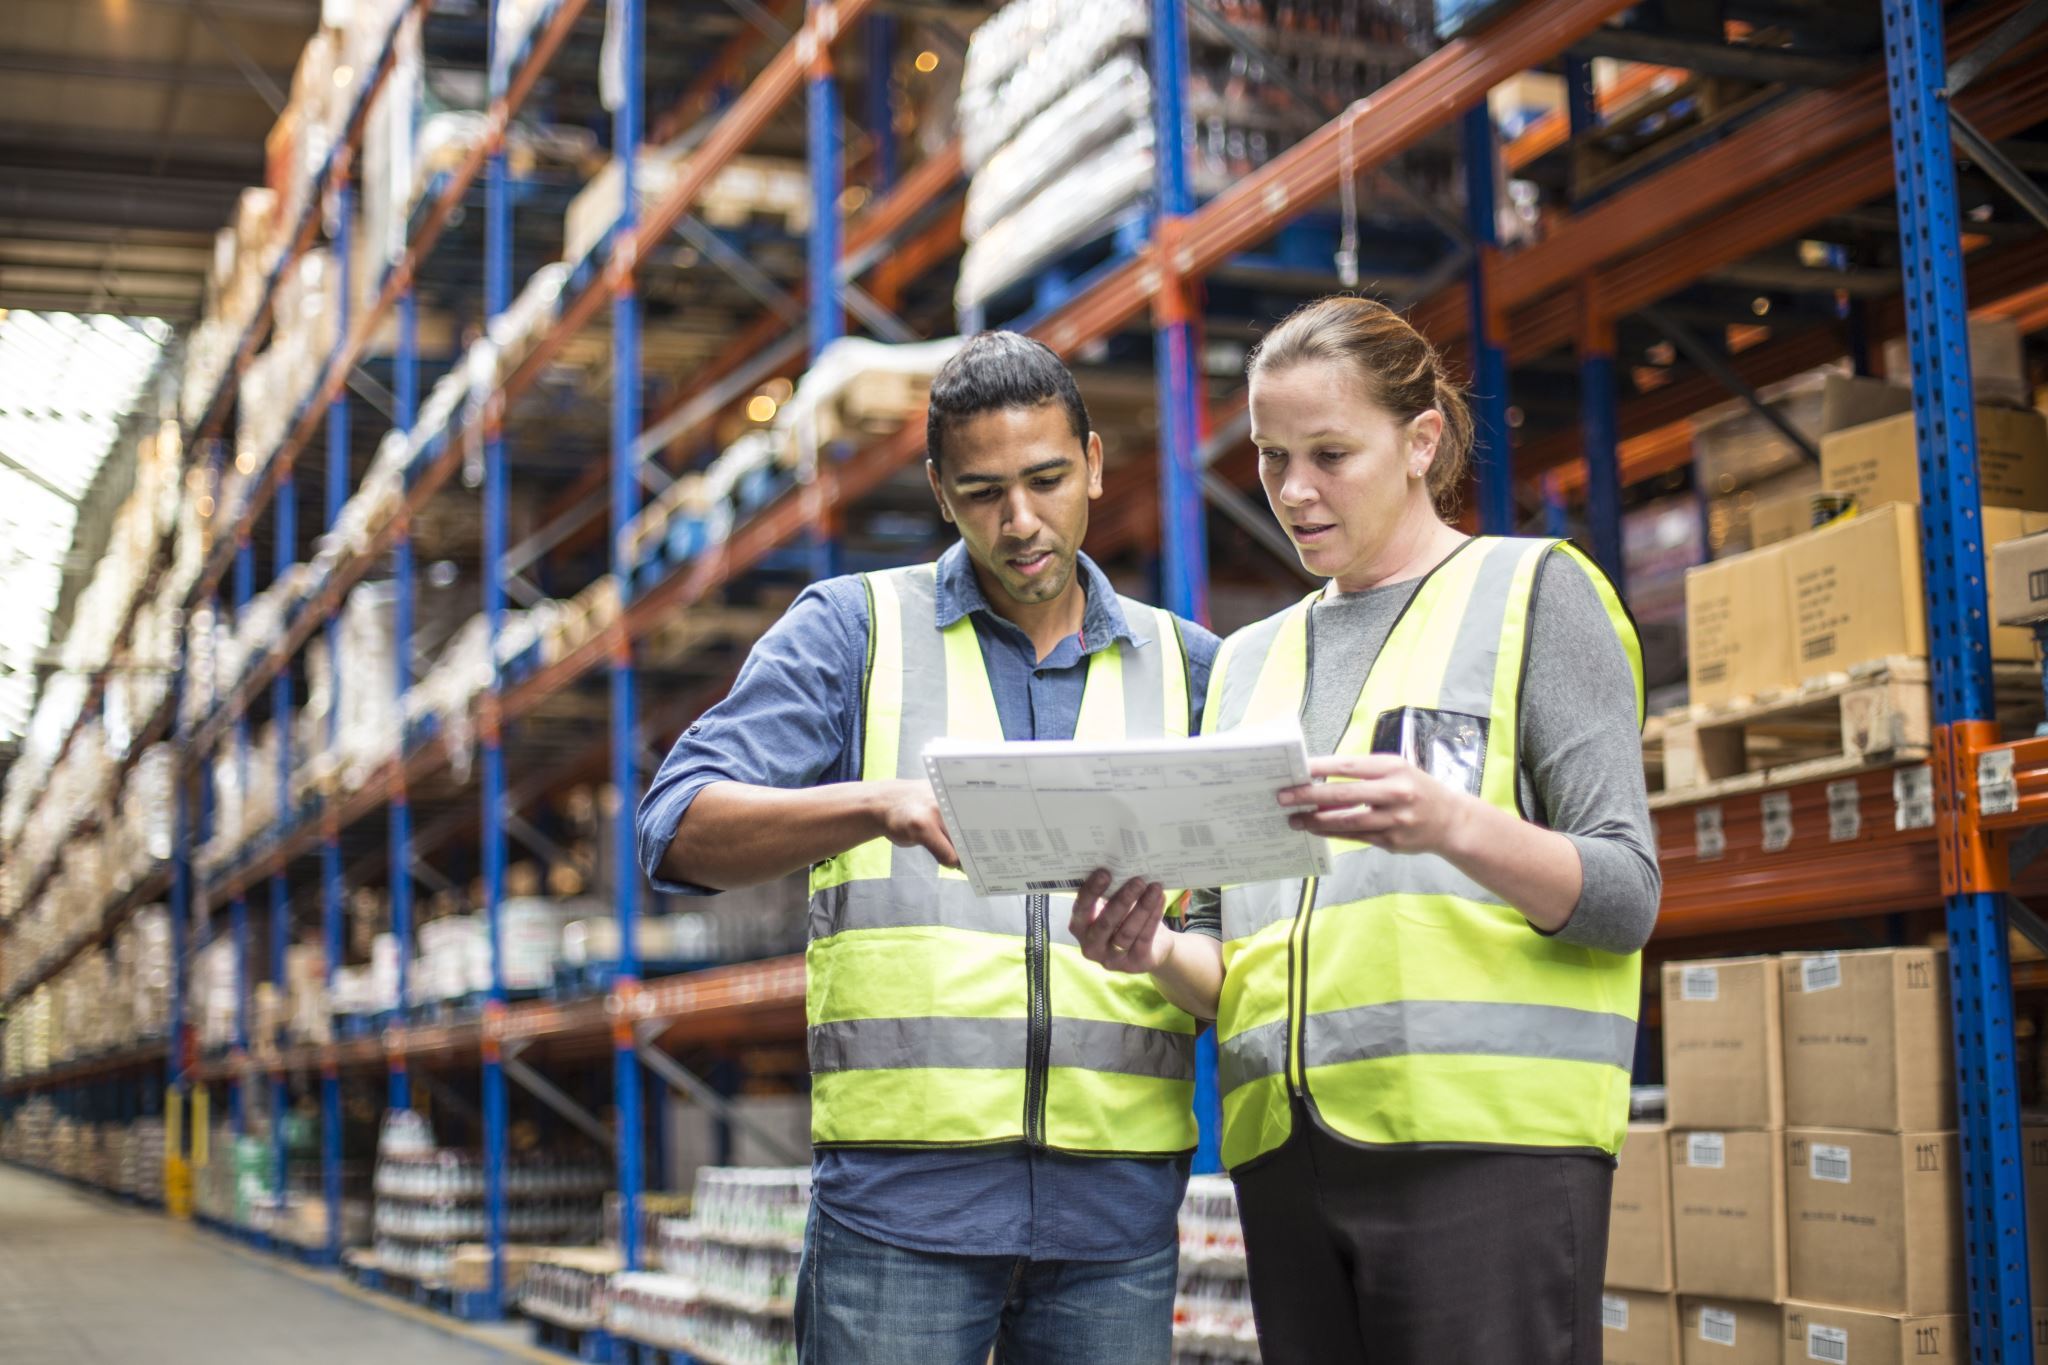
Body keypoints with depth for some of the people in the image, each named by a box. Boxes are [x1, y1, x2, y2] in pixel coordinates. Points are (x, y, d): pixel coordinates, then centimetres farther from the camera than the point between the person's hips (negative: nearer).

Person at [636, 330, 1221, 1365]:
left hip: (1116, 1196, 3)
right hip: (902, 1190, -2)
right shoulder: (853, 629, 7)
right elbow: (680, 829, -5)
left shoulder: (1187, 667, 15)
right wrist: (880, 804, -23)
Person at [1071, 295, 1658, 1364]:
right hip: (1287, 1149, 5)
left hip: (1485, 1132, -5)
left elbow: (1626, 894, -2)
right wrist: (1157, 951, -4)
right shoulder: (1250, 660, 21)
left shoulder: (1533, 591, 6)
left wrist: (1453, 826, -21)